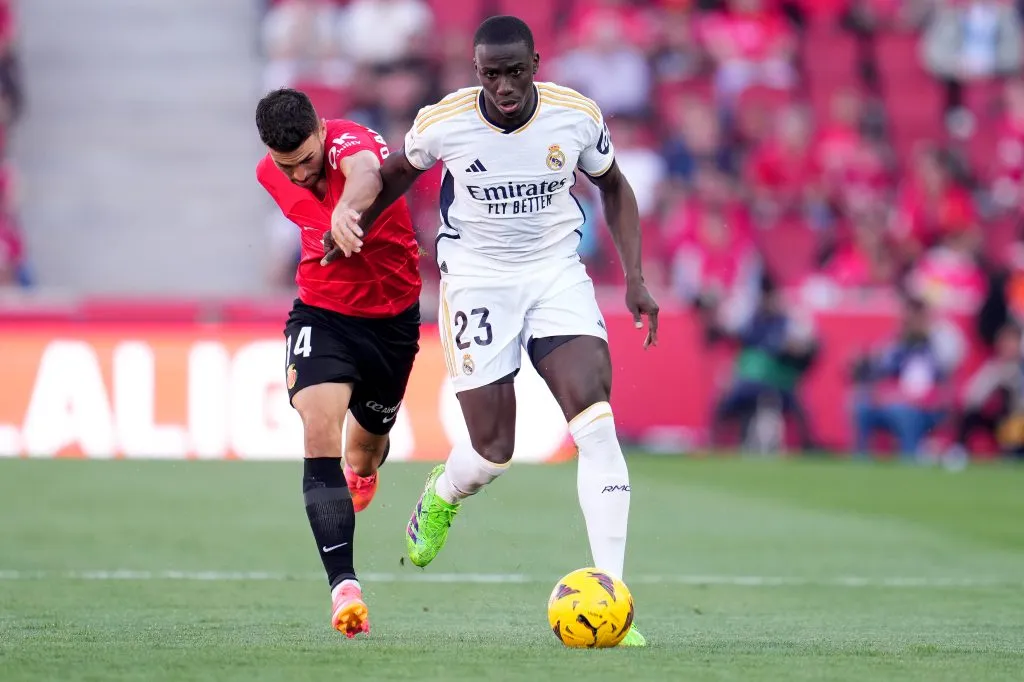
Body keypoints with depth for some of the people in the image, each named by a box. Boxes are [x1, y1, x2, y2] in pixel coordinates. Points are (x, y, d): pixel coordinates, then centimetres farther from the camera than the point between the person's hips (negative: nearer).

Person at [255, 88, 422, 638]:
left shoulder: (351, 143, -28)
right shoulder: (271, 174, -9)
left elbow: (367, 171, -57)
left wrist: (348, 207, -78)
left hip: (392, 315, -2)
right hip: (322, 312, 2)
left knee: (368, 443, 18)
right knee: (319, 430, -24)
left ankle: (362, 470, 61)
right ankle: (343, 584, -29)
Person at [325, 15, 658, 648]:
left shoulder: (577, 116, -10)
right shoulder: (442, 123, -12)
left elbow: (613, 187, 9)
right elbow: (397, 172, 12)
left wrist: (635, 277, 1)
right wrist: (354, 226, 5)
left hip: (558, 275, 1)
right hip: (476, 281, -1)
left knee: (597, 424, -19)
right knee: (493, 453, -3)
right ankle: (442, 494, 39)